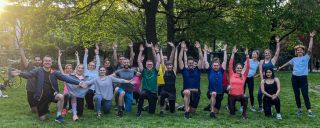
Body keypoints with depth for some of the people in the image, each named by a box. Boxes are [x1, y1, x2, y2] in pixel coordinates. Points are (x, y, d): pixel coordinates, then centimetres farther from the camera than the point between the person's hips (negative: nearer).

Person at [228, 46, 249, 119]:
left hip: (240, 95, -1)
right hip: (232, 95, 1)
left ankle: (244, 113, -16)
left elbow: (248, 67, -6)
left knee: (245, 98, -37)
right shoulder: (232, 75, 1)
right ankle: (233, 107, 43)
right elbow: (230, 65, -7)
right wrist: (233, 53, -13)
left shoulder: (244, 76, 1)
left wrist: (247, 55, -14)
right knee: (232, 113, 4)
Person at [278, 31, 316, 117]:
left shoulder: (306, 57, 0)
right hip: (294, 78, 4)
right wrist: (280, 67, 41)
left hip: (303, 78, -4)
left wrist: (311, 38, -16)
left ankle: (309, 111, -8)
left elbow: (310, 49, -12)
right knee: (296, 94, 7)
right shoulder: (294, 59, 12)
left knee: (305, 94, -9)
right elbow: (287, 63, 28)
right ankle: (299, 109, 16)